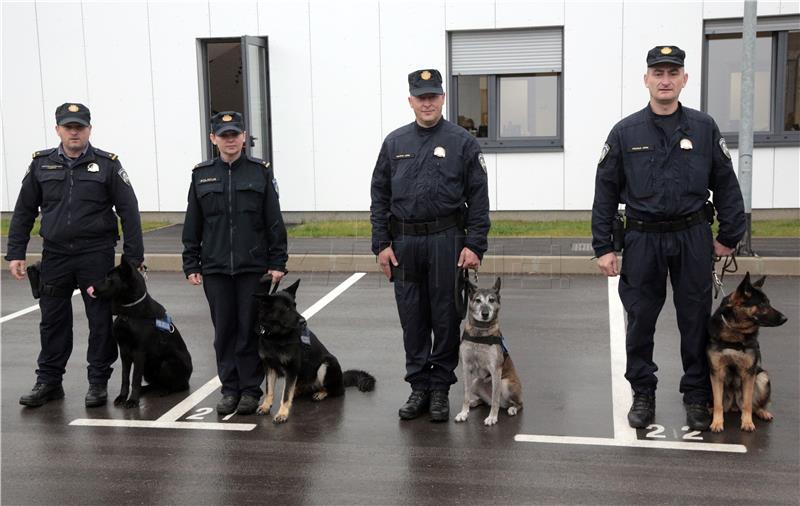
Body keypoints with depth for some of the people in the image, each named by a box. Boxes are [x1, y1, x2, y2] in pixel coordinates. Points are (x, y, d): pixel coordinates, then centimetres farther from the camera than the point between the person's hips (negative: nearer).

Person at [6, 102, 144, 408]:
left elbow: (129, 212, -3)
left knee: (101, 320, 4)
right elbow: (24, 211, 10)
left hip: (97, 255, -2)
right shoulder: (41, 165, 6)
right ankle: (48, 381, 22)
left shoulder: (107, 165, -1)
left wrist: (133, 257, -7)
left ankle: (98, 382, 16)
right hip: (54, 255, 2)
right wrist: (15, 253, 4)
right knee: (53, 321, 10)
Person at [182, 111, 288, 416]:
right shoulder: (201, 175, 7)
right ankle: (230, 389, 18)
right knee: (224, 331, 7)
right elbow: (192, 225, 9)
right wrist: (191, 265, 5)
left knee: (250, 330, 2)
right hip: (215, 268, 2)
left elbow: (274, 221, 1)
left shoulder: (260, 172, 2)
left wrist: (278, 262, -4)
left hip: (254, 267, -2)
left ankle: (251, 390, 13)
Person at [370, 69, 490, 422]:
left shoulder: (462, 142, 0)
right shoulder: (394, 142, 9)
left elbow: (478, 197, -2)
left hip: (447, 242, -3)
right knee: (412, 320, 8)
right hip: (404, 243, 3)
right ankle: (419, 387, 20)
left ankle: (440, 389, 16)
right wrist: (381, 244, 2)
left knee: (446, 319, 4)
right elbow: (379, 195, 10)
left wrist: (475, 245, -9)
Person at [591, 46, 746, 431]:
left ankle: (696, 396, 22)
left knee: (695, 319, 8)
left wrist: (729, 236, 5)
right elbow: (605, 192, 2)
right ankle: (643, 394, 23)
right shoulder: (625, 133, 1)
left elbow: (726, 185, 6)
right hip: (643, 239, 0)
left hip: (693, 238, 0)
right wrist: (603, 247, -1)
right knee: (640, 320, 7)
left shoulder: (704, 128, 2)